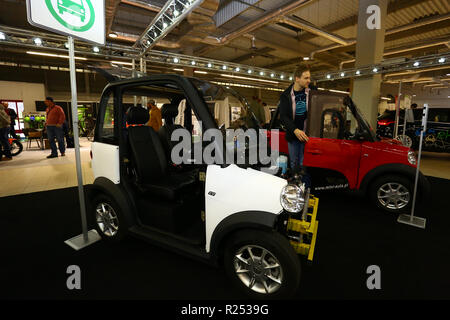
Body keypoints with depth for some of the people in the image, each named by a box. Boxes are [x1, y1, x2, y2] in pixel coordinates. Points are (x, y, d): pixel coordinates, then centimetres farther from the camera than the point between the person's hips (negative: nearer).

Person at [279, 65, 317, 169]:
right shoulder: (286, 95, -2)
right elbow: (283, 117, -10)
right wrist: (295, 130, -25)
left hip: (306, 135, 0)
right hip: (292, 135, 1)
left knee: (303, 164, -1)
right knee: (293, 163, 12)